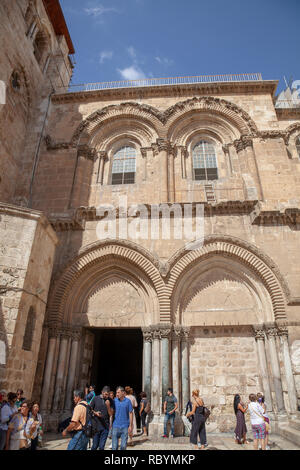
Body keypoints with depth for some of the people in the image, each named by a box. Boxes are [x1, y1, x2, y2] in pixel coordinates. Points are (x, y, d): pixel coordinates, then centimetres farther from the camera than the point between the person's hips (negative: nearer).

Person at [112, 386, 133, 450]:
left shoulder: (127, 401, -3)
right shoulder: (114, 401, 0)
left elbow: (131, 413, 0)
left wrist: (130, 426, -3)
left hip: (125, 426, -1)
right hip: (116, 426, 1)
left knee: (124, 446, 5)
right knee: (114, 446, 1)